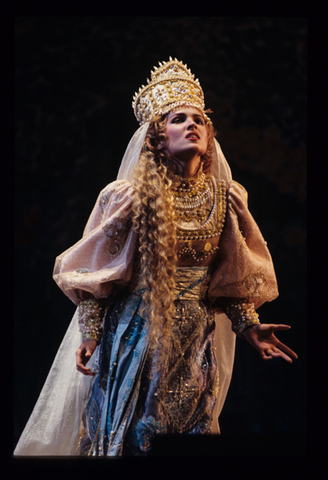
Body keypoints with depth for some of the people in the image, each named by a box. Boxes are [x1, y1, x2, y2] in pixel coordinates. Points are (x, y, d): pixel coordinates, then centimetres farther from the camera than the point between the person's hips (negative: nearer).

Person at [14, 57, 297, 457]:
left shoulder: (225, 199, 0)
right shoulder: (129, 196, -9)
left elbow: (232, 278, 8)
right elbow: (96, 273, -5)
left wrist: (250, 327, 0)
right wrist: (90, 333, -9)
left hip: (196, 341, 3)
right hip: (135, 334, -3)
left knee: (192, 431, 10)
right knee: (126, 435, 4)